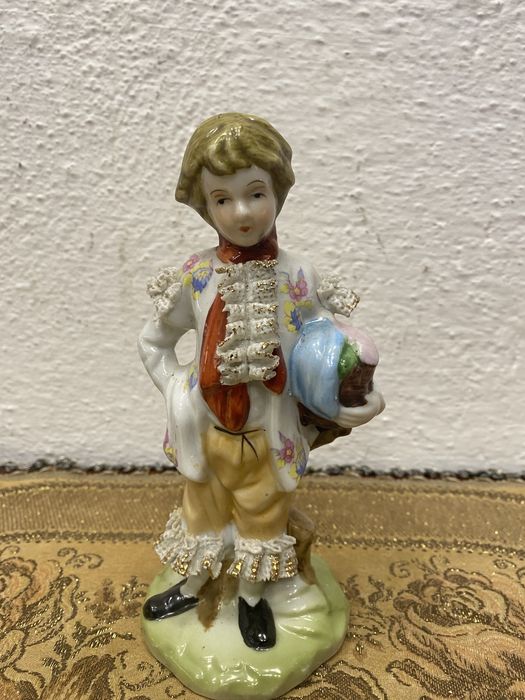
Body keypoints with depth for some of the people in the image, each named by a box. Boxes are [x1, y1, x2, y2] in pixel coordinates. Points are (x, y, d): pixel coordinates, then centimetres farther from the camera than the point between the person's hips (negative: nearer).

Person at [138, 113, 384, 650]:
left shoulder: (299, 276, -15)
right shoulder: (195, 276, -14)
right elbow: (153, 343, 1)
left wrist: (344, 404, -21)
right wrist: (178, 394, -8)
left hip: (269, 431, 0)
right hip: (207, 429, 1)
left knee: (262, 517, 21)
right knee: (203, 510, 24)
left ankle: (252, 597, 49)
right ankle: (191, 587, 52)